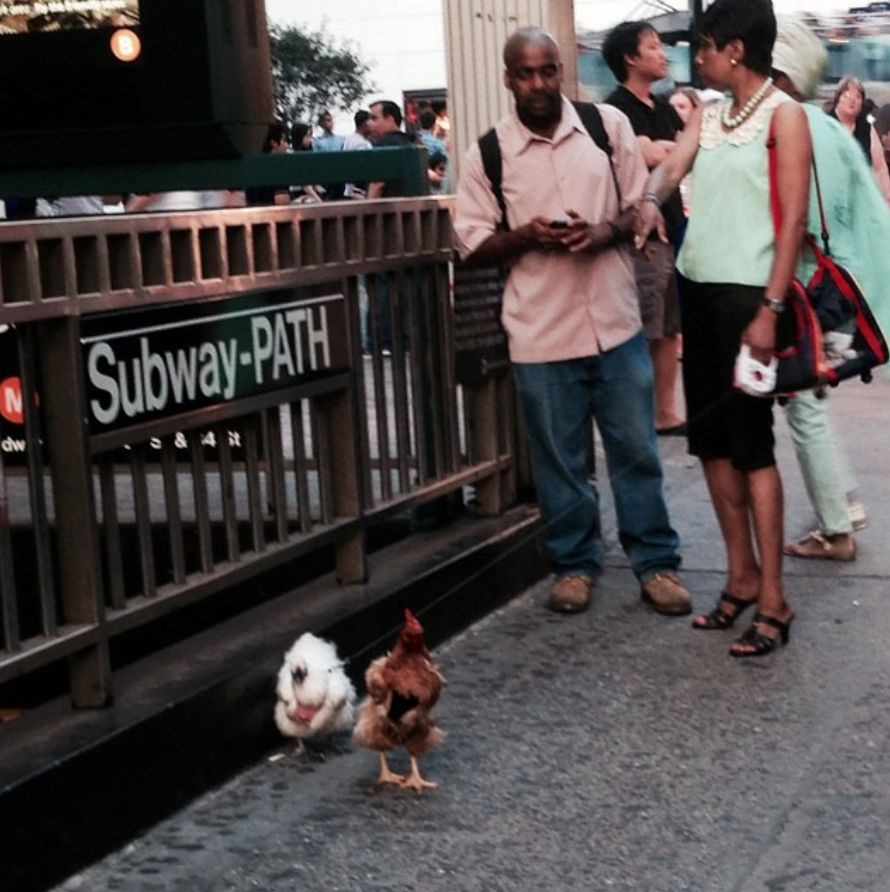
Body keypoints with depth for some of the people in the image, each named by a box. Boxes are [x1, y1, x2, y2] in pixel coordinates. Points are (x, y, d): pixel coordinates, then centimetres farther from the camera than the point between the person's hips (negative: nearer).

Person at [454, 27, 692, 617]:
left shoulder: (609, 125, 1)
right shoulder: (487, 154, -2)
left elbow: (643, 204, 7)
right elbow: (472, 246, 0)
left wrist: (607, 231, -14)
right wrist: (525, 237, -17)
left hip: (616, 322, 1)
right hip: (542, 333, -1)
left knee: (637, 450, 9)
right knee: (560, 460, 10)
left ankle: (656, 562, 21)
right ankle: (575, 563, 26)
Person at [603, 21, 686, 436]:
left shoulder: (663, 109, 17)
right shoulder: (617, 108, -9)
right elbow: (650, 157, -20)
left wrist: (661, 150, -10)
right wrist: (676, 149, -1)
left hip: (673, 229, 8)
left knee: (670, 329, 11)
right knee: (642, 335, -7)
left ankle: (666, 414, 18)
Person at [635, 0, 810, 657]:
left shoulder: (783, 114, -7)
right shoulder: (707, 115, 14)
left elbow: (794, 219, -11)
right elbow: (673, 166, -1)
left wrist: (771, 310, -17)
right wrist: (651, 199, -26)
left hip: (748, 290, -7)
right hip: (699, 285, 7)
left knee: (751, 440, -6)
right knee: (711, 438, 10)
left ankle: (774, 599, 0)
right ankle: (742, 576, 21)